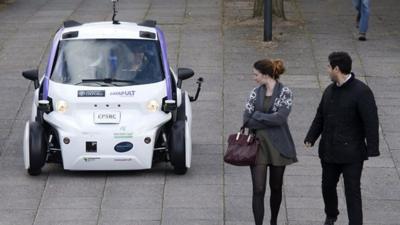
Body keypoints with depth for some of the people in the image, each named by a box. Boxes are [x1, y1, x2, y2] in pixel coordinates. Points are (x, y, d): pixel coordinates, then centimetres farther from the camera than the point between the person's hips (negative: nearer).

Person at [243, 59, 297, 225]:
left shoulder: (285, 93, -6)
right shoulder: (256, 93, 4)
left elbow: (280, 117, -19)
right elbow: (246, 119, -4)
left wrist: (257, 116, -12)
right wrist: (269, 121, -14)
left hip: (278, 146, -2)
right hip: (258, 144, 2)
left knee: (276, 187, 14)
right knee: (258, 190, -7)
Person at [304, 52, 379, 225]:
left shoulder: (361, 92, -14)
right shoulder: (330, 90, 9)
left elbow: (371, 122, -16)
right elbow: (320, 117, 15)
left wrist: (372, 149, -20)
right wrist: (311, 138, 3)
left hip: (351, 153, -7)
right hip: (329, 150, 7)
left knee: (352, 191, -5)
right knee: (328, 186, 18)